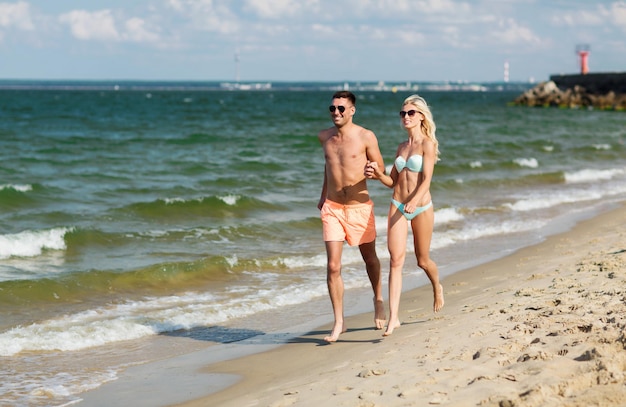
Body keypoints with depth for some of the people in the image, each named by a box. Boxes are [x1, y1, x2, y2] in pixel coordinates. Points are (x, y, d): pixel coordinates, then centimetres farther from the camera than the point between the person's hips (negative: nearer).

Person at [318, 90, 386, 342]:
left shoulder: (366, 137, -9)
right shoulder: (324, 137, 3)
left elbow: (381, 170, -2)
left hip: (360, 207, -2)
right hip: (332, 209, 2)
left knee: (370, 258, 18)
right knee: (332, 267, -8)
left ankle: (378, 300, 46)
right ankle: (339, 323, -1)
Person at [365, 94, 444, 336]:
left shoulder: (428, 144, -6)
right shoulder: (402, 147, 12)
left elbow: (426, 179, -16)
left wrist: (415, 200, -31)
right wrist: (378, 174, -3)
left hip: (421, 207, -4)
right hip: (398, 206, 4)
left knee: (422, 260, 11)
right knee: (396, 260, -8)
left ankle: (437, 287, 46)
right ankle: (393, 318, -13)